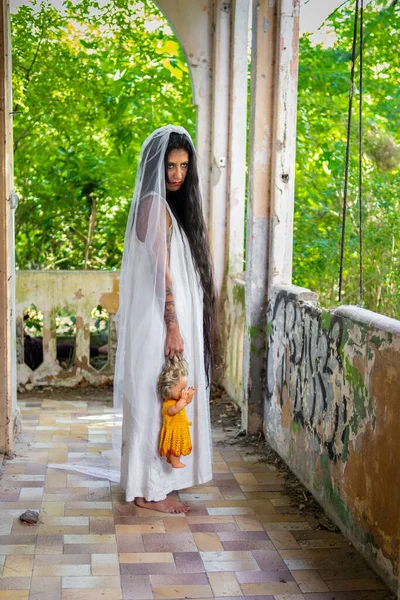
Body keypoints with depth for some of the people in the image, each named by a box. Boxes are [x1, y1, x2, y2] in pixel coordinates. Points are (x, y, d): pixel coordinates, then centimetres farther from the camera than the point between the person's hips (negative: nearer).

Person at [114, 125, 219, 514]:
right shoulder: (154, 205, -15)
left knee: (163, 399, 15)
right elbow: (160, 272, -19)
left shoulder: (168, 204, 15)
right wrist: (172, 325, -20)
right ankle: (149, 490, 6)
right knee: (157, 399, -3)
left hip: (170, 318, 10)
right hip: (159, 321, -10)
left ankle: (151, 480, 26)